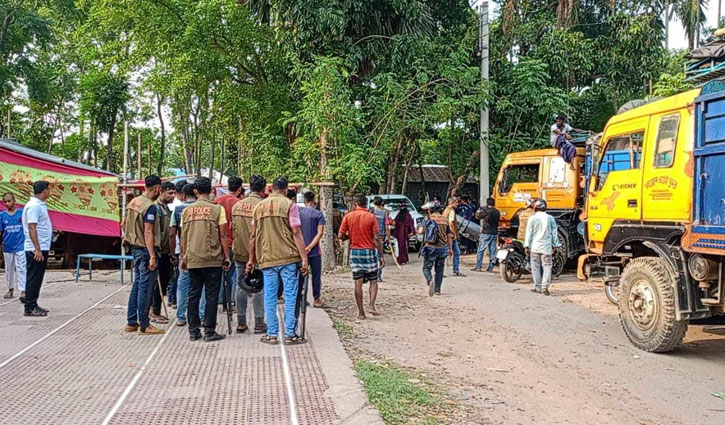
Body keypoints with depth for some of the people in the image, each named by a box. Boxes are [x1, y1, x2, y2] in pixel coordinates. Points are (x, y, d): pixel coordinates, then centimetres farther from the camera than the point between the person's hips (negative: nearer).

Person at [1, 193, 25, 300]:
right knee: (9, 269, 15)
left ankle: (23, 291, -13)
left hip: (21, 246, -3)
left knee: (21, 269, -9)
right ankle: (10, 289, 29)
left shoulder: (22, 212, -4)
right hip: (7, 247, 3)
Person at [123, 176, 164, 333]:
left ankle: (131, 322, 22)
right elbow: (148, 233, -23)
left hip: (135, 248, 9)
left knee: (137, 284, 16)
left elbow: (123, 224, 18)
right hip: (146, 250, -9)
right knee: (145, 287, -2)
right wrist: (152, 256, -23)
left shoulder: (133, 202, 9)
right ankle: (144, 325, 5)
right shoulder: (150, 206, -18)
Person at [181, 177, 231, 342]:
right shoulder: (217, 209, -5)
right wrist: (227, 257, 1)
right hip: (213, 260, -3)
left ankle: (193, 331, 15)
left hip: (193, 260, 3)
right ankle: (209, 331, 5)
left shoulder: (187, 210, 5)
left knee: (193, 295, 10)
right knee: (211, 296, 3)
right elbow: (222, 236, -6)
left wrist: (183, 257, 19)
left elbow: (183, 237, 8)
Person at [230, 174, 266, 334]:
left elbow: (232, 228, 10)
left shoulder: (236, 205, 5)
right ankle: (259, 324, 7)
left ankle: (241, 323, 15)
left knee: (241, 287, 11)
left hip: (239, 253, 5)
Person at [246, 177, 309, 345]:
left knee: (270, 297, 9)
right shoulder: (289, 205, -3)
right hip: (288, 257, -4)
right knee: (290, 296, 3)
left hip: (266, 258, 4)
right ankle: (290, 334, 6)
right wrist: (304, 257, -9)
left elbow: (253, 235, 12)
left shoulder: (259, 206, 10)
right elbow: (296, 233, -10)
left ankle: (272, 334, 13)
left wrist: (251, 259, 19)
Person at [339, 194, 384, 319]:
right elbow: (377, 238, -9)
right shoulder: (371, 217, -6)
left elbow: (340, 236, -2)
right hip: (369, 251, -1)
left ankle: (361, 312, 6)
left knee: (358, 283, 5)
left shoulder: (348, 216, -1)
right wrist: (381, 256, -5)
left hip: (355, 252, 2)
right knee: (373, 281, 12)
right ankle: (372, 306, -5)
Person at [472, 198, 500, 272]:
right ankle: (490, 268, 8)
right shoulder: (497, 212, 6)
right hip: (495, 233, 6)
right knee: (492, 251, 7)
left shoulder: (486, 211, -13)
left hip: (486, 233, -6)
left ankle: (478, 267, -1)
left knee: (481, 250, 0)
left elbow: (477, 216, -3)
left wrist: (479, 210, 15)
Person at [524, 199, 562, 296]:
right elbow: (554, 233, 7)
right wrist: (556, 245, 14)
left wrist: (527, 246, 3)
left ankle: (538, 287, 8)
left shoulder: (532, 218, -3)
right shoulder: (550, 218, 3)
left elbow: (529, 234, -2)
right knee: (547, 266, 3)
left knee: (536, 267, 6)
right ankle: (545, 286, -11)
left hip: (535, 247, -1)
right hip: (547, 247, 1)